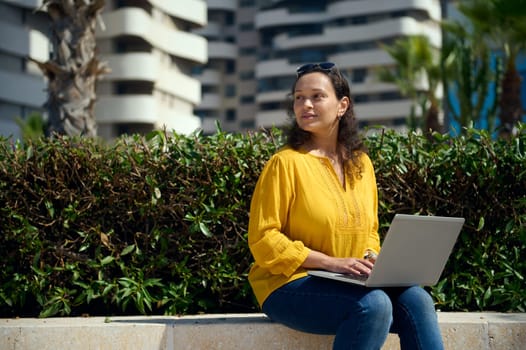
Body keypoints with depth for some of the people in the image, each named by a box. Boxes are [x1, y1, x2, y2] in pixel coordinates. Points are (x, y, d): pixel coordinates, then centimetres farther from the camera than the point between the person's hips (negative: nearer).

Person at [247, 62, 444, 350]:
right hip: (290, 285, -6)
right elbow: (263, 240, -13)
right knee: (373, 304, -30)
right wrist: (330, 262, -19)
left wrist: (370, 258, -4)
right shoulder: (286, 162, -9)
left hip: (352, 283, 6)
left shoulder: (360, 163, 11)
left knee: (415, 300, -19)